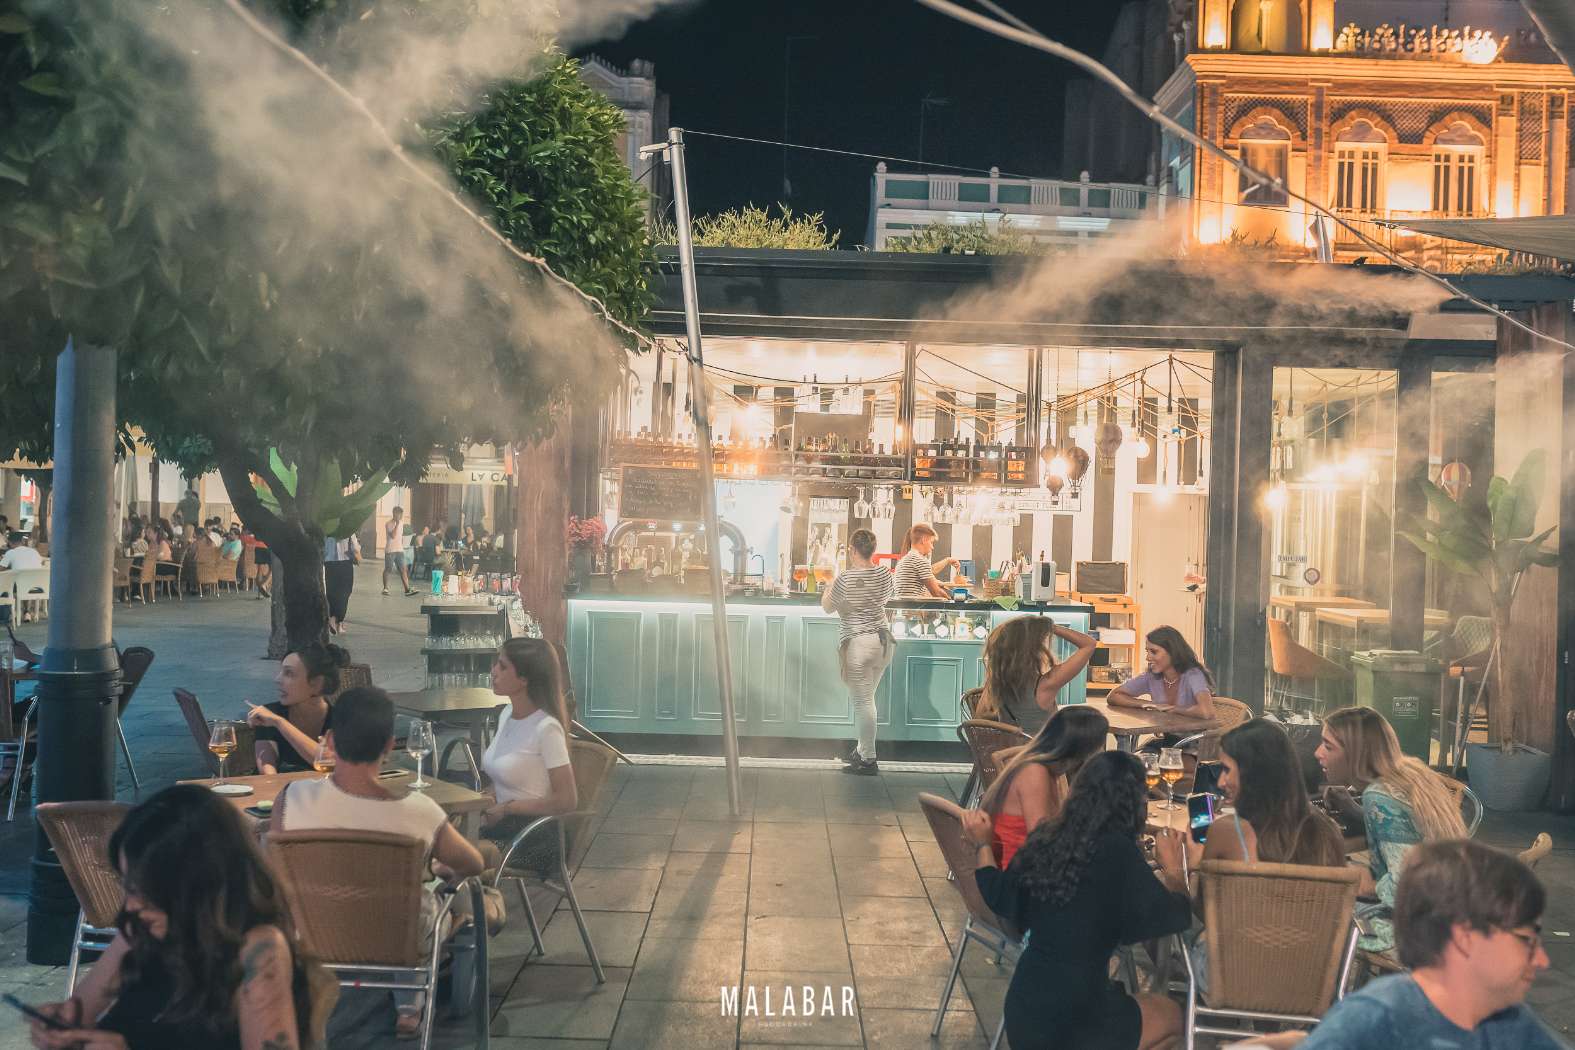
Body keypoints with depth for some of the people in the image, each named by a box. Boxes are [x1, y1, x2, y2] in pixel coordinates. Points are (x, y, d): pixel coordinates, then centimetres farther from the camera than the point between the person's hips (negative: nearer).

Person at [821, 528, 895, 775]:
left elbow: (827, 607, -3)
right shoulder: (884, 573, 1)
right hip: (884, 641, 6)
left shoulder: (845, 578, -17)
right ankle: (861, 749, 27)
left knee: (863, 701, -1)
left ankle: (868, 760, 3)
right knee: (866, 699, 17)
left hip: (858, 644, -6)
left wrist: (830, 583, 11)